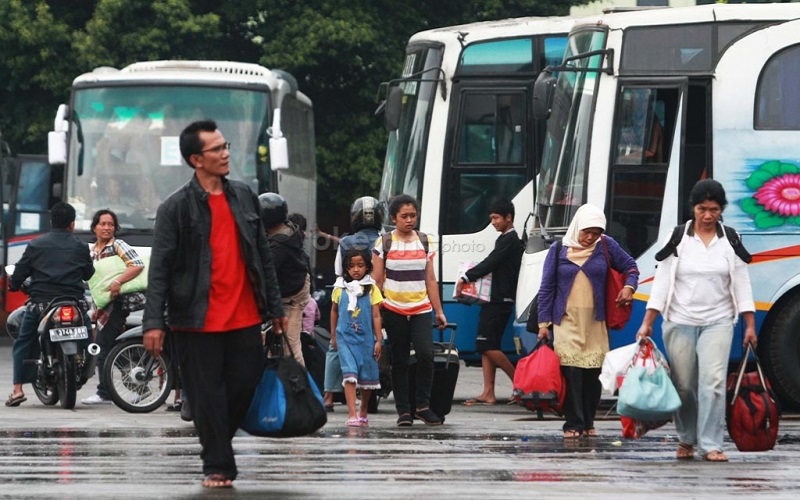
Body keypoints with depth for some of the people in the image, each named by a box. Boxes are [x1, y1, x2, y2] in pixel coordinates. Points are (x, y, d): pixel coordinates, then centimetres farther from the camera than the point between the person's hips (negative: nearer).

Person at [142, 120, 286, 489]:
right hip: (198, 320, -4)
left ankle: (217, 443, 26)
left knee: (244, 386, 5)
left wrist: (275, 307, 15)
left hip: (245, 319, 4)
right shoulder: (176, 207, -6)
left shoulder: (244, 197, 10)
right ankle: (217, 466, 10)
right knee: (208, 396, 0)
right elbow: (159, 268, -7)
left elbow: (263, 256, 16)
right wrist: (154, 322, -14)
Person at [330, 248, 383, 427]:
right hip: (345, 338, -1)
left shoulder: (371, 289, 0)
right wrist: (333, 336, 18)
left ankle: (363, 413, 29)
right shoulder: (340, 288, 4)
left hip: (366, 338, 1)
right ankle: (352, 415, -21)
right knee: (349, 374, -14)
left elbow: (376, 316, 0)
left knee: (367, 377, 11)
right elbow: (334, 311, 16)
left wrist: (378, 340, -3)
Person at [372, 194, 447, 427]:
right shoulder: (384, 243, 2)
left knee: (426, 354, -16)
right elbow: (377, 281, 2)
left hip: (421, 309, 1)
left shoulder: (424, 242, 10)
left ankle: (423, 405, -6)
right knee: (399, 361, 2)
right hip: (394, 310, -1)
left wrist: (439, 311, 9)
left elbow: (430, 280, 12)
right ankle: (404, 410, 8)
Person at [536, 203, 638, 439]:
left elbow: (630, 266, 14)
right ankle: (573, 424, -9)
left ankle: (588, 423, 13)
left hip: (595, 322, 1)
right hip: (566, 320, -1)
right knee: (571, 371, -11)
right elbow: (546, 288, 6)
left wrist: (629, 286, -7)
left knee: (593, 373, 3)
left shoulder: (606, 246, 5)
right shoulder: (558, 250, 4)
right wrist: (543, 322, 2)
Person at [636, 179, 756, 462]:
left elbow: (741, 283, 6)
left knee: (713, 382, -12)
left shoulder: (731, 242, 5)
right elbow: (662, 281, 0)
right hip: (680, 322, 0)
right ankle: (686, 439, 21)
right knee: (683, 385, 3)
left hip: (718, 322, 0)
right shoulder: (677, 239, 1)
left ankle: (711, 445, -10)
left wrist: (750, 325, 2)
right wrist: (647, 323, -4)